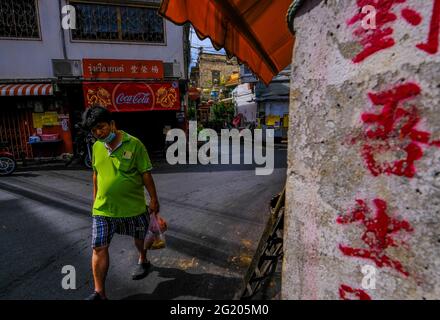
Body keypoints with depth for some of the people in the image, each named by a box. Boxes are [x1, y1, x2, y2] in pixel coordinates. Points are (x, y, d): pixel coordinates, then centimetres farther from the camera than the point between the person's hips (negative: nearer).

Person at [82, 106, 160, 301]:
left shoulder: (134, 144, -15)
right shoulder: (96, 147, 1)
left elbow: (146, 174, -12)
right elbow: (96, 175, 13)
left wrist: (153, 199, -9)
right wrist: (95, 198, 17)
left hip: (134, 206, -3)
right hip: (103, 208, 4)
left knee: (140, 237, 19)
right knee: (99, 248, 4)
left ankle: (143, 261, 49)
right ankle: (99, 292, 21)